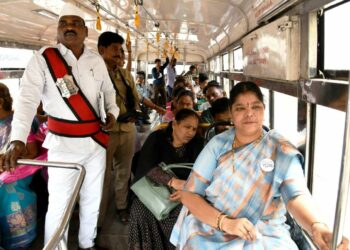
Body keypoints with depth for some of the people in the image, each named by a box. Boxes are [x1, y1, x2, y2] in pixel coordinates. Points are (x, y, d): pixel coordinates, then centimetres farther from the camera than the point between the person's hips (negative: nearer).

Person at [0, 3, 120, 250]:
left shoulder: (97, 60, 5)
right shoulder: (43, 58, -9)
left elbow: (108, 90, 21)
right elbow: (28, 99, -18)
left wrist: (112, 112, 2)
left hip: (97, 141, 5)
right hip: (63, 144, -4)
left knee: (92, 200, 17)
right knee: (59, 205, 1)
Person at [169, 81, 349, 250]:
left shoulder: (282, 151, -3)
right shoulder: (218, 144, -2)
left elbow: (296, 196, -17)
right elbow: (189, 194, -5)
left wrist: (316, 227, -38)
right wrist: (225, 222, -19)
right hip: (210, 232, -1)